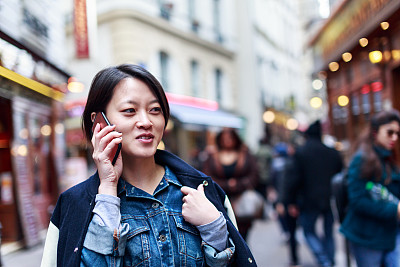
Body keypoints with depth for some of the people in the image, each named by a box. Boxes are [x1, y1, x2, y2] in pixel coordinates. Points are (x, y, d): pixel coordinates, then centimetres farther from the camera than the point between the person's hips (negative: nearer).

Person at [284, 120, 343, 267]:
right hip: (331, 200, 4)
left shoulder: (300, 152, -8)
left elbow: (295, 178, -10)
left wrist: (291, 202, -3)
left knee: (309, 231, 10)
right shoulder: (333, 153, 5)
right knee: (328, 233, 17)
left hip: (310, 201, -4)